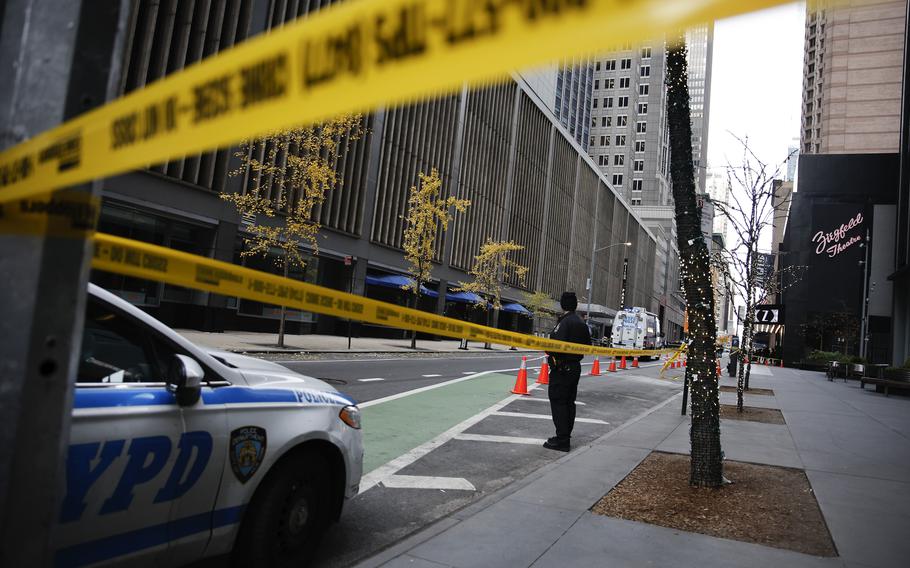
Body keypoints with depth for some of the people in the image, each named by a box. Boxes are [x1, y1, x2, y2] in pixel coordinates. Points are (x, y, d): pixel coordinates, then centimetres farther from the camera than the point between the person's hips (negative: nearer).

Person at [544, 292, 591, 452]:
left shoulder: (564, 322, -18)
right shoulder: (581, 323, 11)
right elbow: (588, 345, 18)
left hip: (562, 368, -9)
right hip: (576, 366, 9)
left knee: (558, 402, -6)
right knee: (569, 402, 15)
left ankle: (562, 440, -6)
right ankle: (565, 435, 24)